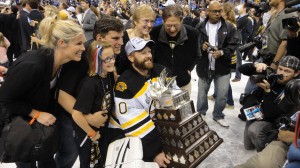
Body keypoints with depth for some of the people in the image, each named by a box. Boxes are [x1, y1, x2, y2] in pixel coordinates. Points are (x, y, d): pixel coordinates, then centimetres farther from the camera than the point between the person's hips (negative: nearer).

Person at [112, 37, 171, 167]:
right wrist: (155, 152, -24)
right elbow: (135, 126, -25)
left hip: (157, 125, 6)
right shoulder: (125, 84, -25)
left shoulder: (160, 71, -5)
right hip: (129, 135, -5)